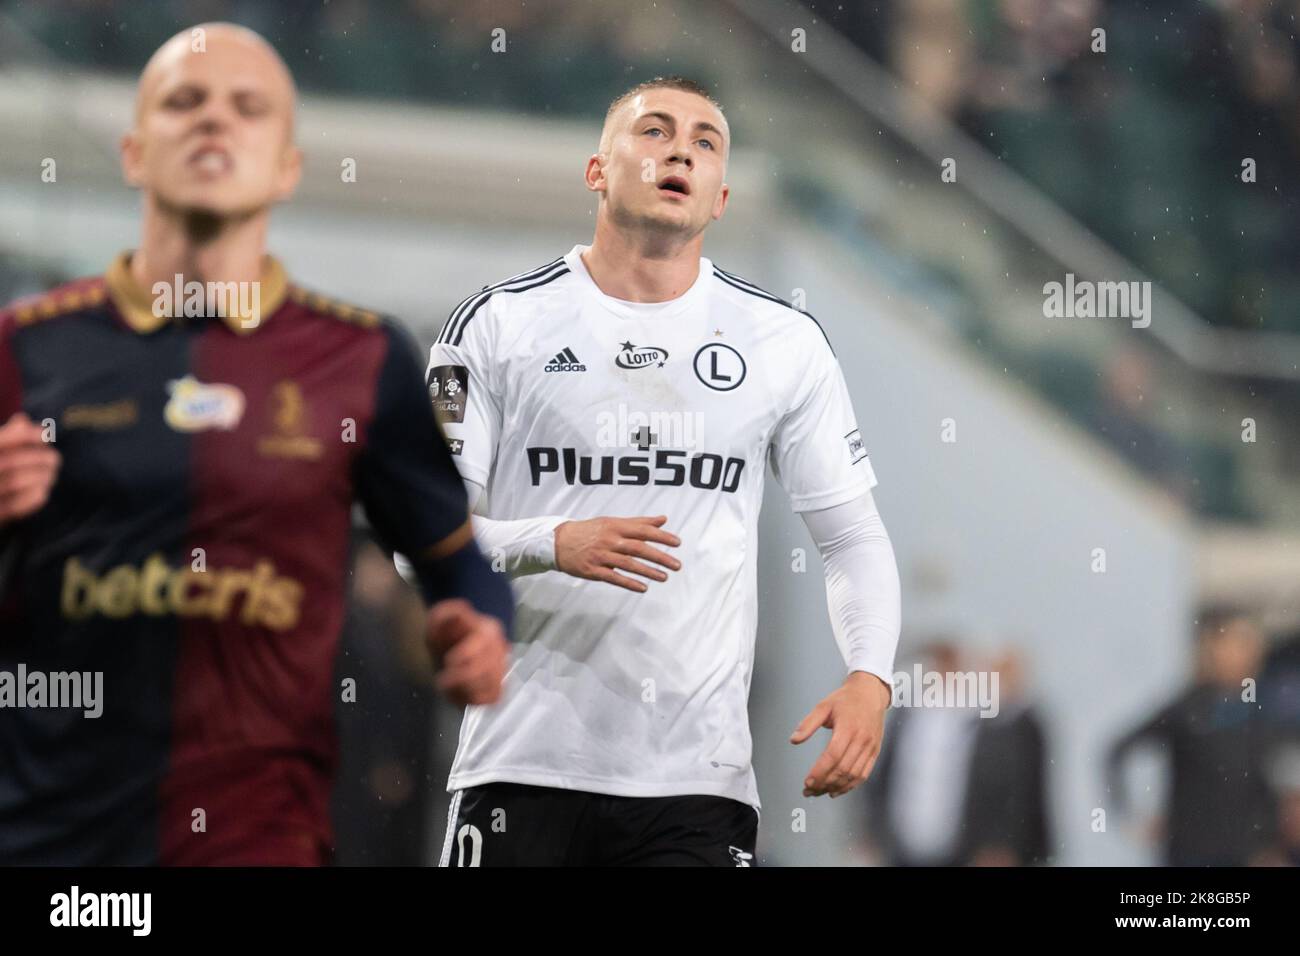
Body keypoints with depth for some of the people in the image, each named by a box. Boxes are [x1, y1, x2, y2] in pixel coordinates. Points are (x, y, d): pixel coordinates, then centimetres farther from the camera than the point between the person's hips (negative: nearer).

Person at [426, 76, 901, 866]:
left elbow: (854, 536, 12)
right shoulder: (500, 324, 3)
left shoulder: (784, 342, 8)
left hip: (698, 777, 1)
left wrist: (870, 678, -6)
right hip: (524, 767, -1)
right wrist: (555, 545, -18)